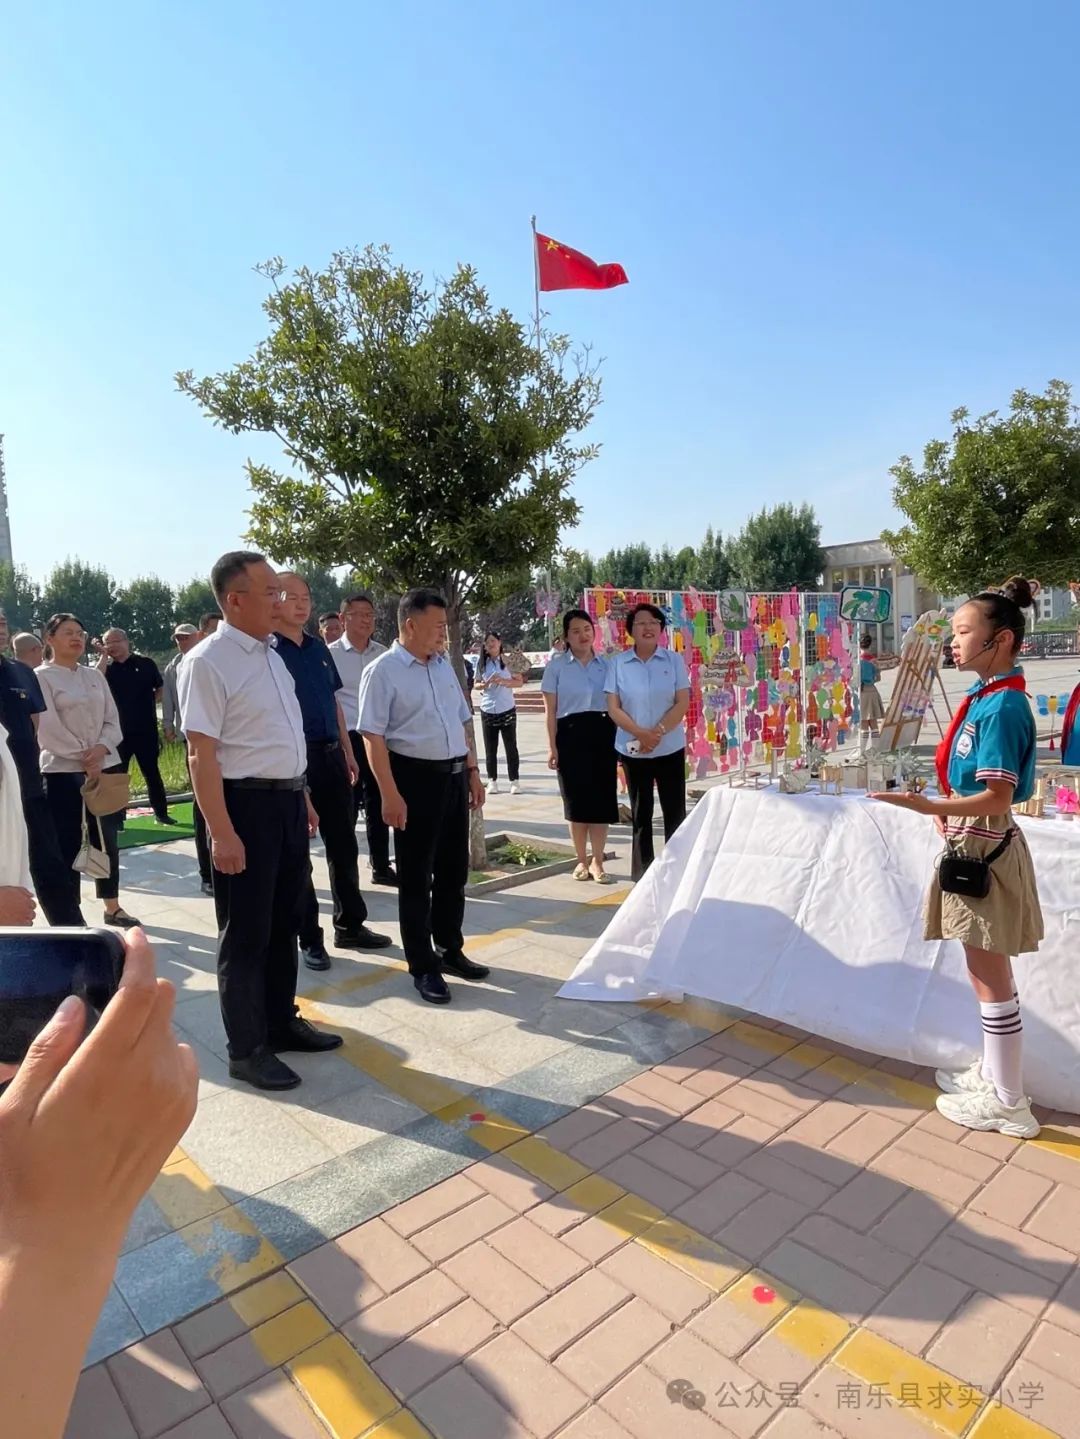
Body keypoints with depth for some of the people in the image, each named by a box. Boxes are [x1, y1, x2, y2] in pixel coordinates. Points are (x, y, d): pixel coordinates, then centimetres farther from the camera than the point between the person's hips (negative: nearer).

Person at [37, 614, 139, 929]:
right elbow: (48, 729, -12)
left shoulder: (95, 675, 12)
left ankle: (113, 908, 23)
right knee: (68, 845, 0)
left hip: (106, 767, 5)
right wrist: (83, 757, -14)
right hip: (63, 771, -5)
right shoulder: (41, 677, -4)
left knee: (106, 840, 12)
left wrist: (101, 749, -11)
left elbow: (113, 720, 7)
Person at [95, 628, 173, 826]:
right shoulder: (107, 668, 2)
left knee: (151, 772, 8)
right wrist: (103, 656, -14)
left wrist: (151, 703, 2)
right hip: (119, 730, 1)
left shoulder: (145, 663, 0)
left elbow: (160, 688, 12)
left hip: (146, 728, -1)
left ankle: (161, 812, 17)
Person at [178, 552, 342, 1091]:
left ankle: (282, 1022, 38)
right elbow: (202, 754, -20)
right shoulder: (208, 662, -16)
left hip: (287, 802, 8)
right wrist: (222, 834, -23)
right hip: (247, 805, -8)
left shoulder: (271, 654, 10)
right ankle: (246, 1049, 24)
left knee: (284, 922, 20)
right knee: (246, 933, 6)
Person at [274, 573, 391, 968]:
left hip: (331, 754, 7)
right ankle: (309, 938, 17)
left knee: (344, 845, 13)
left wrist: (347, 752, 15)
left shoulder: (320, 649, 12)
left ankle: (350, 925, 27)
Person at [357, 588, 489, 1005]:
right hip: (415, 778, -7)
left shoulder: (444, 666, 11)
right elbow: (374, 737, -16)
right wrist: (390, 795, -20)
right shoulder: (383, 671, -11)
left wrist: (473, 772, 14)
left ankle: (450, 949, 36)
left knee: (454, 869, 17)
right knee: (417, 876, 6)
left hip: (454, 775, 7)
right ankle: (423, 966, 21)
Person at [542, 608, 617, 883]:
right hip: (571, 734, -2)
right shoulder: (556, 665, 1)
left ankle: (597, 862, 14)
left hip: (603, 732, 2)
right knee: (576, 799, 4)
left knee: (602, 798, 2)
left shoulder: (605, 664, 9)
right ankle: (582, 861, 18)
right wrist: (552, 746, -6)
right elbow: (551, 710, -1)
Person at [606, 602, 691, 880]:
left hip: (670, 748, 0)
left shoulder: (674, 660, 0)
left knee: (675, 811, 4)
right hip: (633, 750, 0)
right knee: (640, 812, 9)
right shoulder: (618, 663, 0)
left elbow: (683, 703, -4)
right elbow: (613, 708, -4)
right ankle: (642, 870, 19)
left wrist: (658, 732, -17)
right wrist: (640, 733, -16)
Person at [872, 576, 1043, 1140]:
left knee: (990, 977, 5)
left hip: (984, 851, -9)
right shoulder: (986, 697, 6)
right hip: (972, 846, 9)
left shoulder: (1002, 707, -22)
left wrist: (928, 807, -33)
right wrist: (947, 812, 7)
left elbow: (998, 799, -25)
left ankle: (1008, 1102, 21)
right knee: (986, 972, 20)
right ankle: (993, 1073, 37)